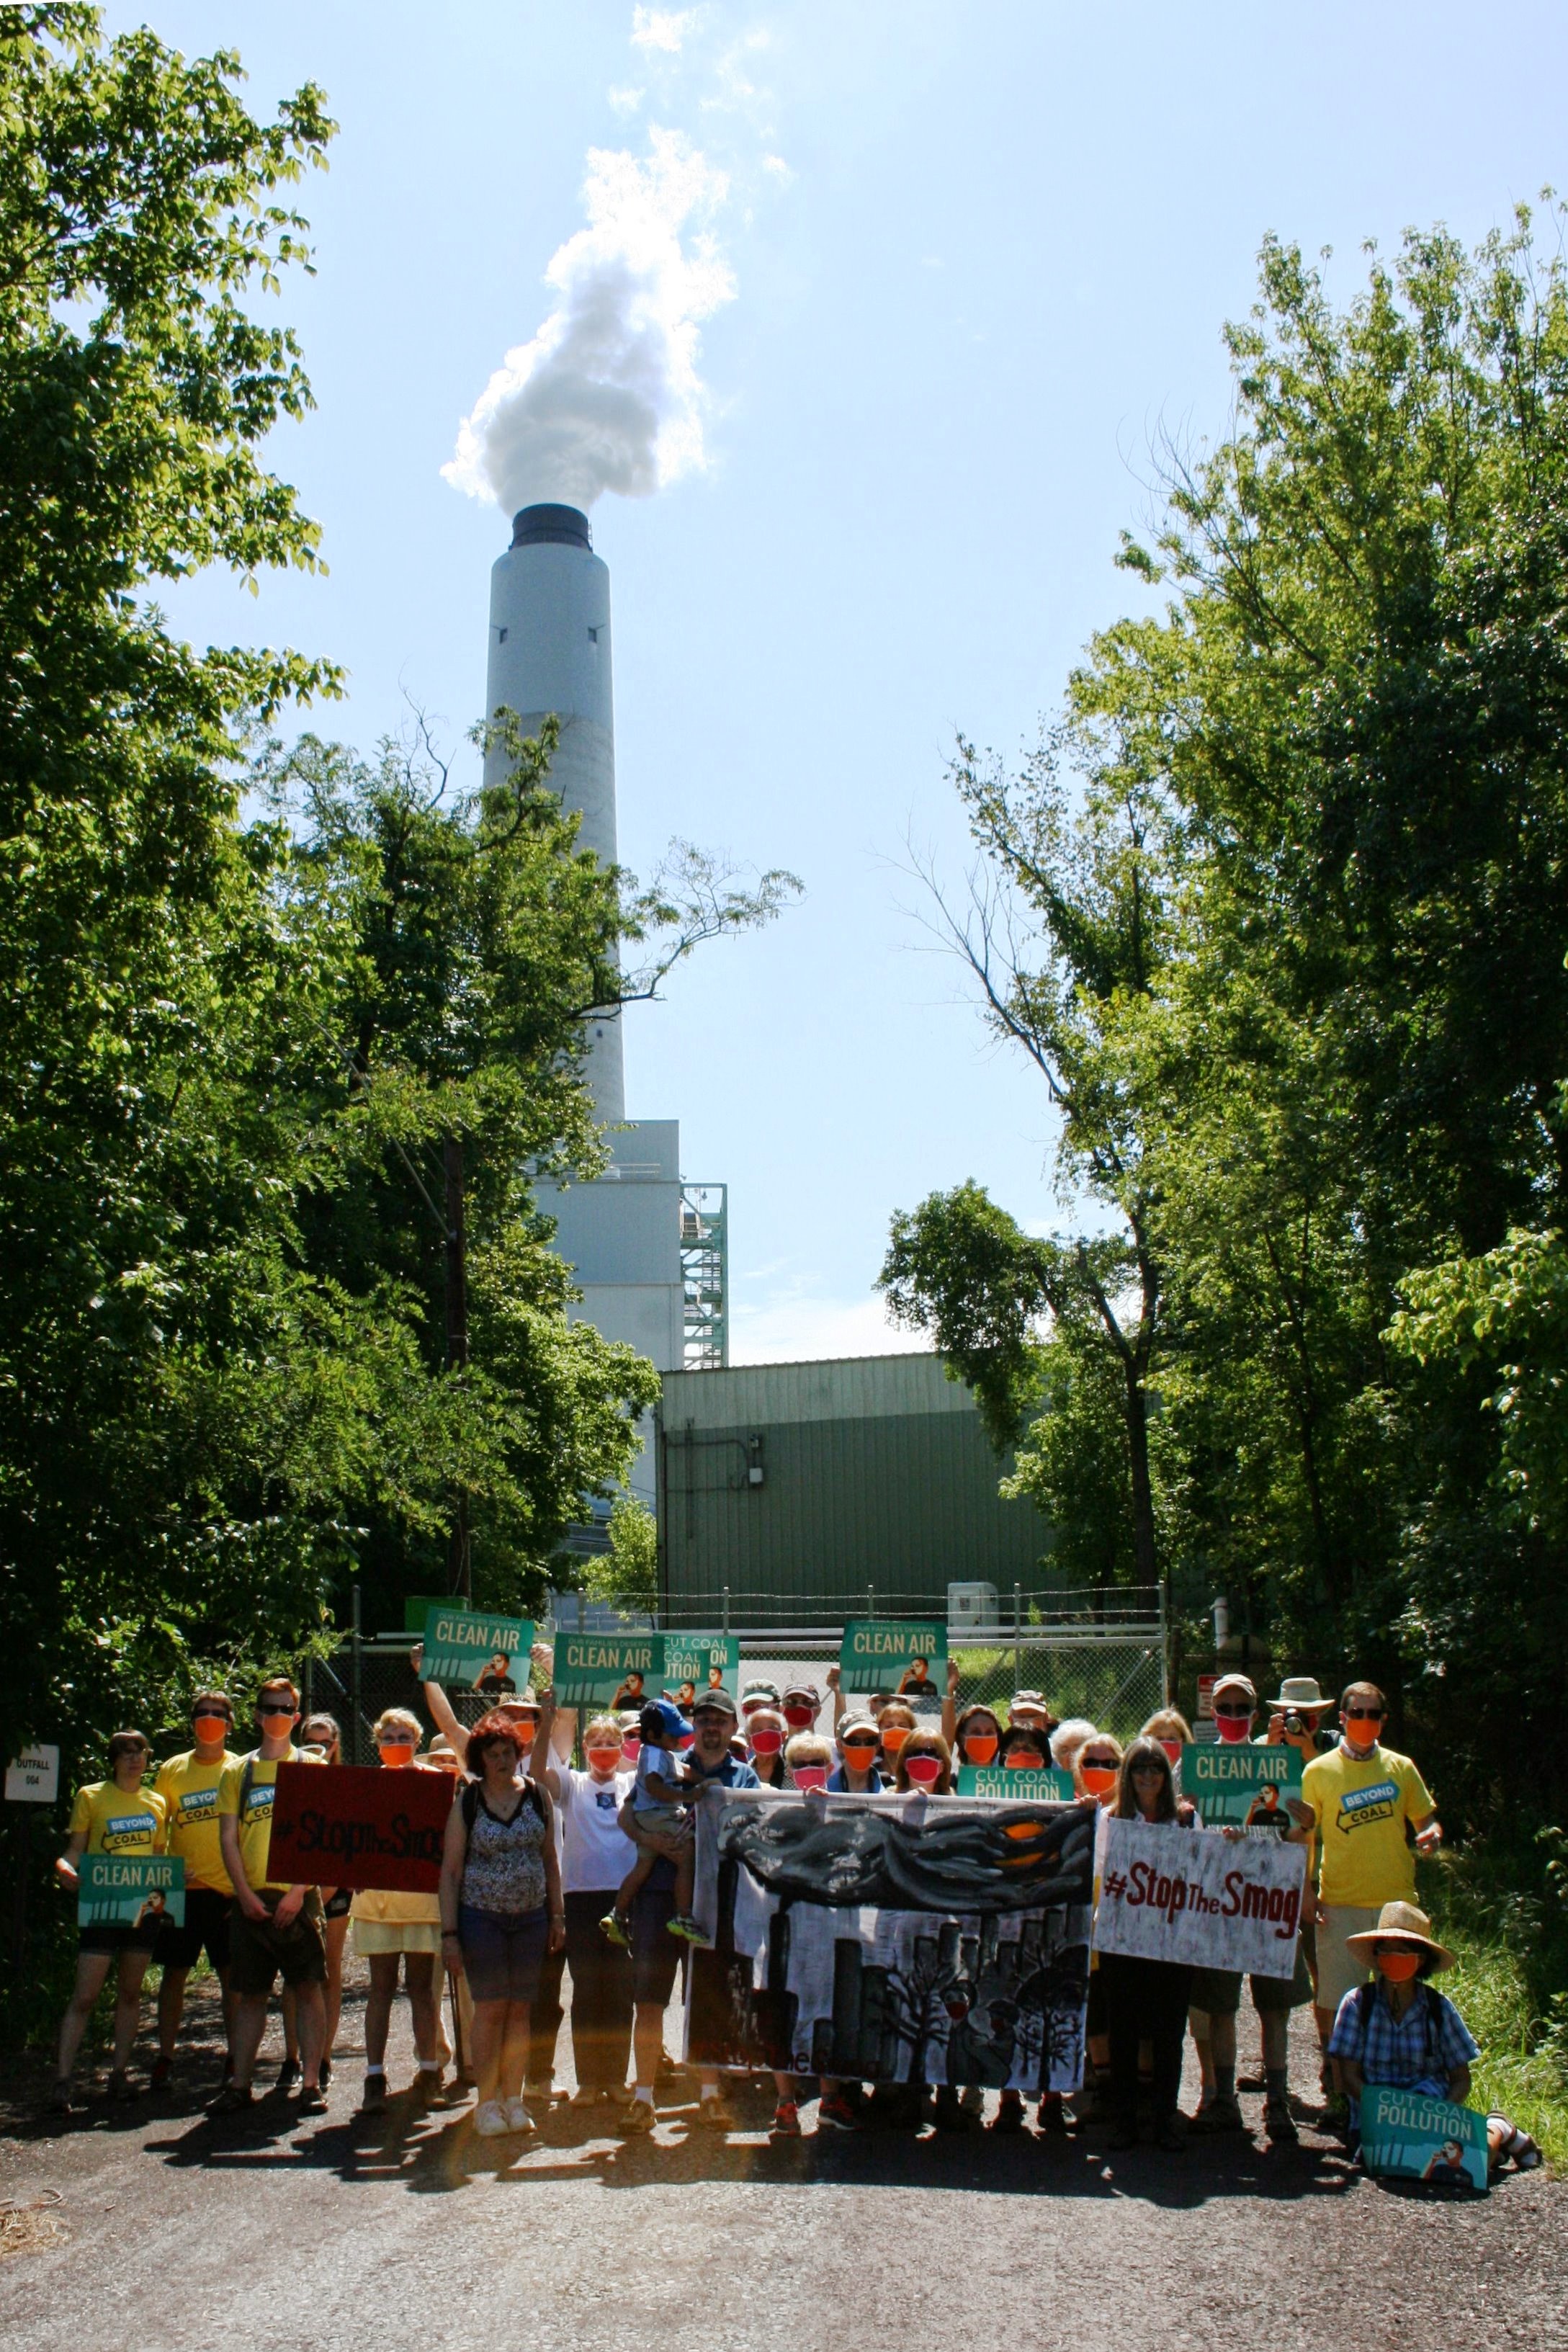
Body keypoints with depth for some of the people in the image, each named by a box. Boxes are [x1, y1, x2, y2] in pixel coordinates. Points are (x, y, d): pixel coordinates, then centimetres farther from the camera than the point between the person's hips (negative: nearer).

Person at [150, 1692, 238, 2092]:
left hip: (229, 1890, -1)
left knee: (232, 1974, 3)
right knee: (174, 1972, 4)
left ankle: (234, 2056, 13)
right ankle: (164, 2058, 14)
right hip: (182, 1890, 1)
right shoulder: (171, 1770, 6)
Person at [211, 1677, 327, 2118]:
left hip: (297, 1897, -2)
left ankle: (311, 2084, 1)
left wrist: (298, 1892, -11)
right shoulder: (237, 1772, 11)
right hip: (251, 1900, 2)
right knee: (249, 1994, 7)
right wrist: (246, 1895, -4)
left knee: (308, 1989, -3)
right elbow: (228, 1839, 7)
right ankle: (239, 2084, 14)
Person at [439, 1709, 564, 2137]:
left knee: (520, 2009, 6)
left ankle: (513, 2100, 14)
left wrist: (557, 1915, 8)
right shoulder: (466, 1802, -3)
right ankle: (487, 2104, 8)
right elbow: (450, 1870, -3)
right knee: (491, 2008, -2)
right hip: (481, 1916, -2)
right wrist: (449, 1933, -8)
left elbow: (550, 1858, 11)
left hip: (531, 1917, 2)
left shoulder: (537, 1795, 4)